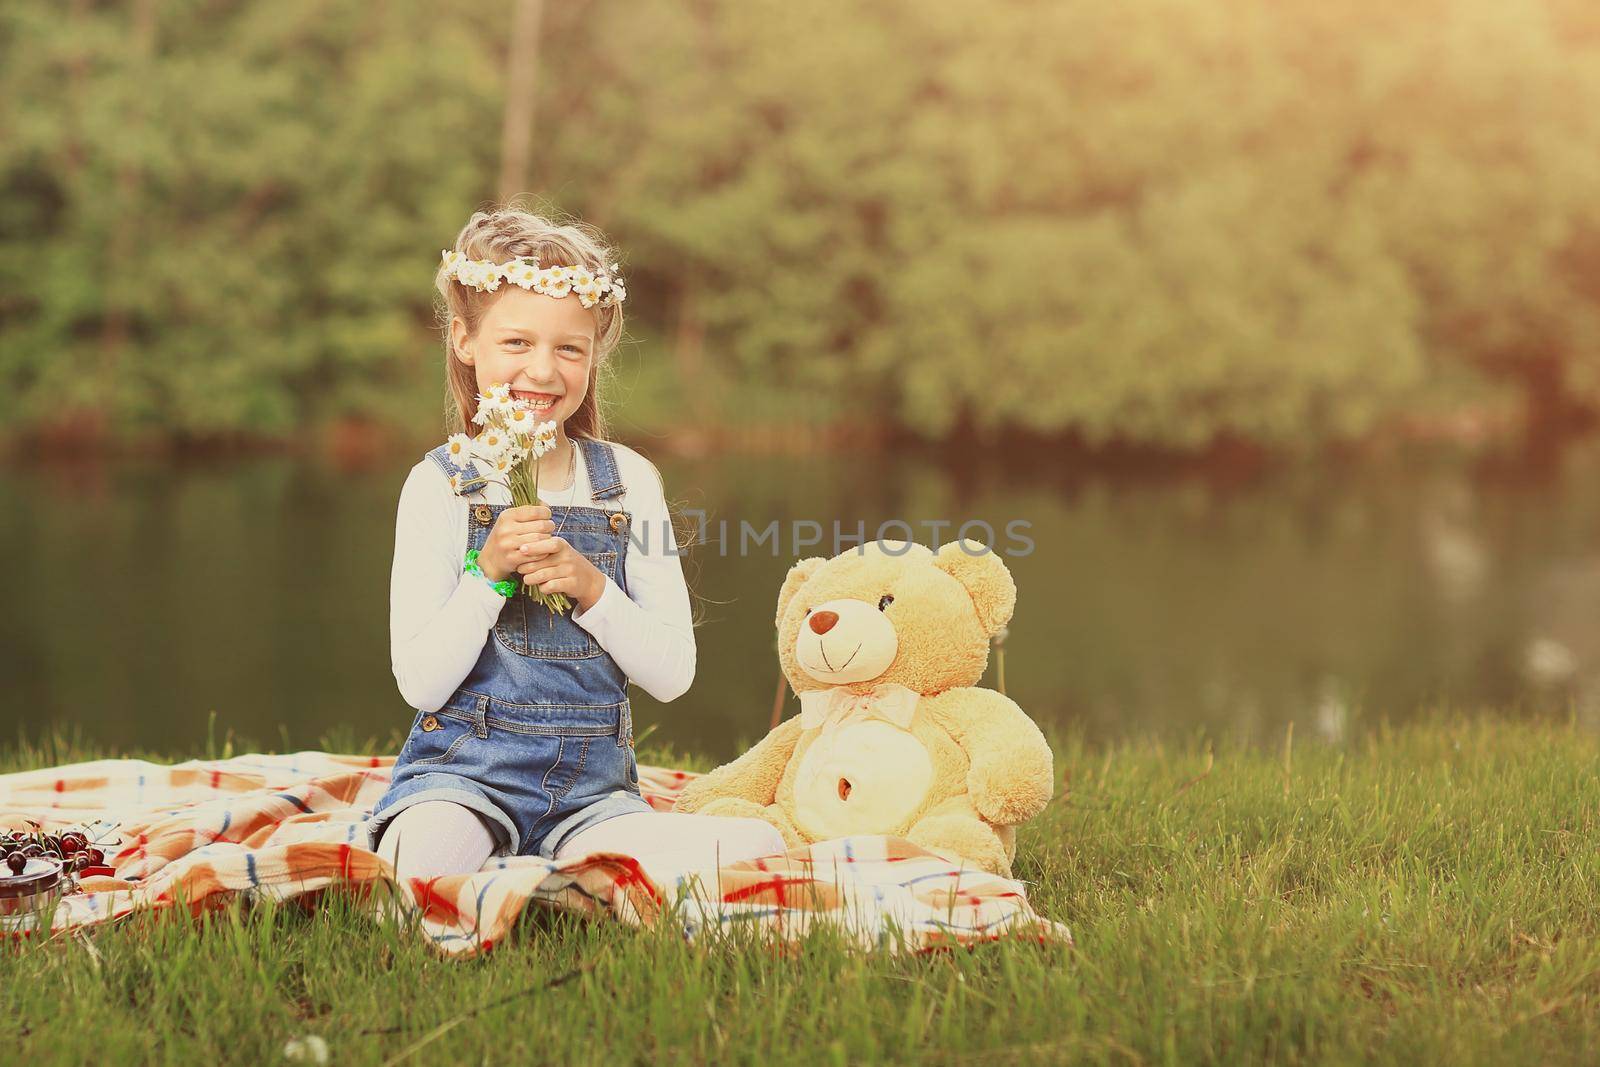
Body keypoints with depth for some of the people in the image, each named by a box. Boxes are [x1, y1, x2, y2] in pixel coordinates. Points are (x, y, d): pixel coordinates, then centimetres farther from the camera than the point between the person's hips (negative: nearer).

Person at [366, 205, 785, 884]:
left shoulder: (628, 481, 5)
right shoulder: (440, 484, -3)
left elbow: (673, 675, 2)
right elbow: (420, 684, -6)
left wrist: (592, 589, -13)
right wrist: (487, 574, -19)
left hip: (591, 788, 3)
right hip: (464, 772, -3)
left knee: (755, 846, -22)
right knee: (423, 860, -37)